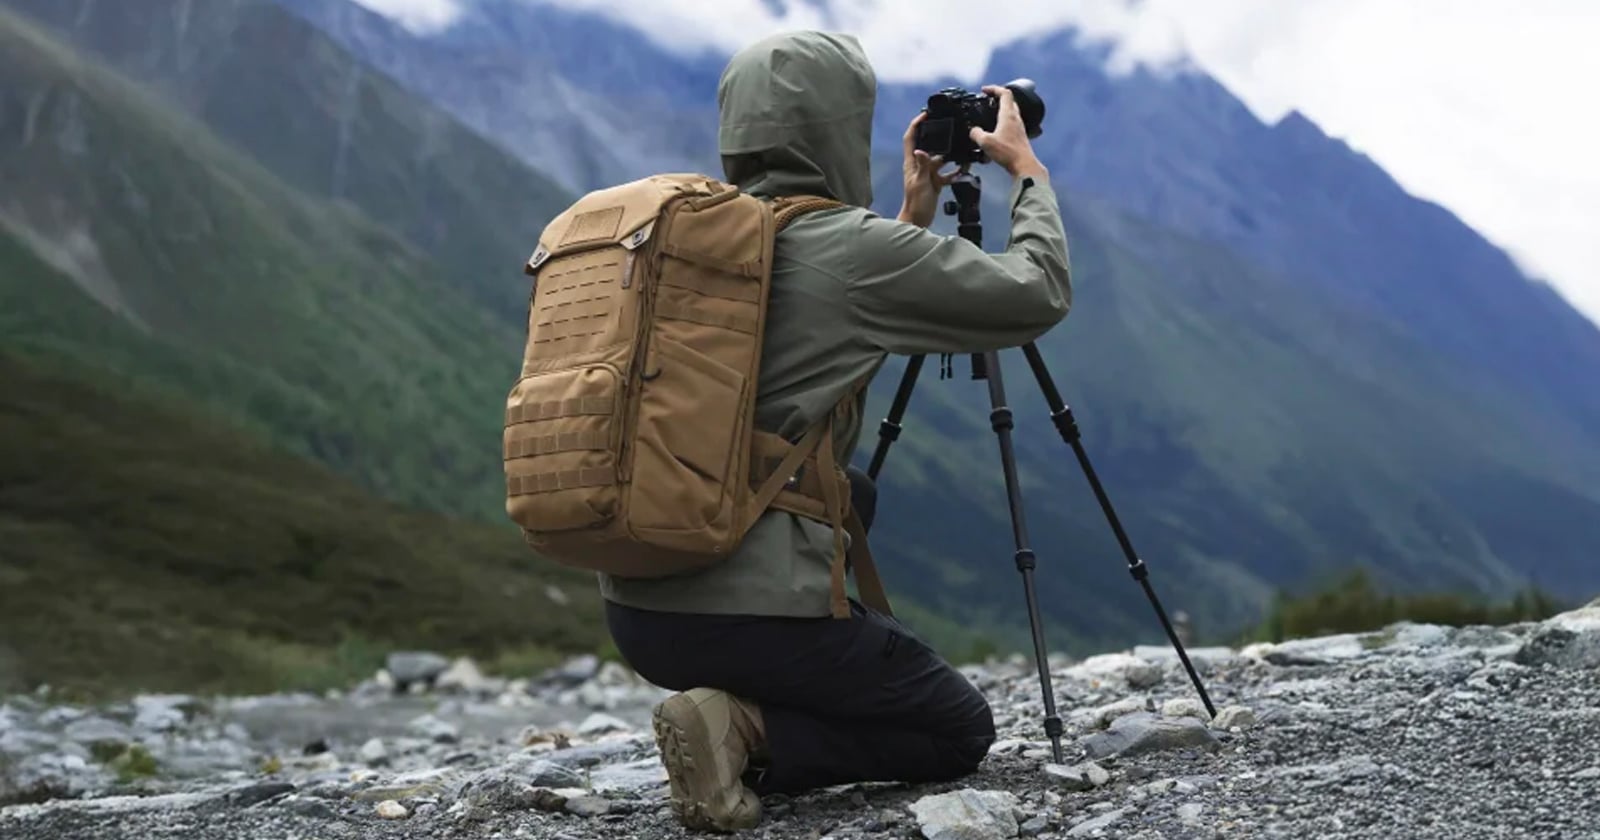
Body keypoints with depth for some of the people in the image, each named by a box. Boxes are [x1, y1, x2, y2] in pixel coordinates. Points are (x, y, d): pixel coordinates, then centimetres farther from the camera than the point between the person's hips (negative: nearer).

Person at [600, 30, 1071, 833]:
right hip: (752, 614, -7)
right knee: (961, 730, 16)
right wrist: (1027, 170, 17)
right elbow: (1040, 294, 1)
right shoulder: (853, 248, -10)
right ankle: (753, 734, -8)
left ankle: (736, 714, 14)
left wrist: (911, 221, 30)